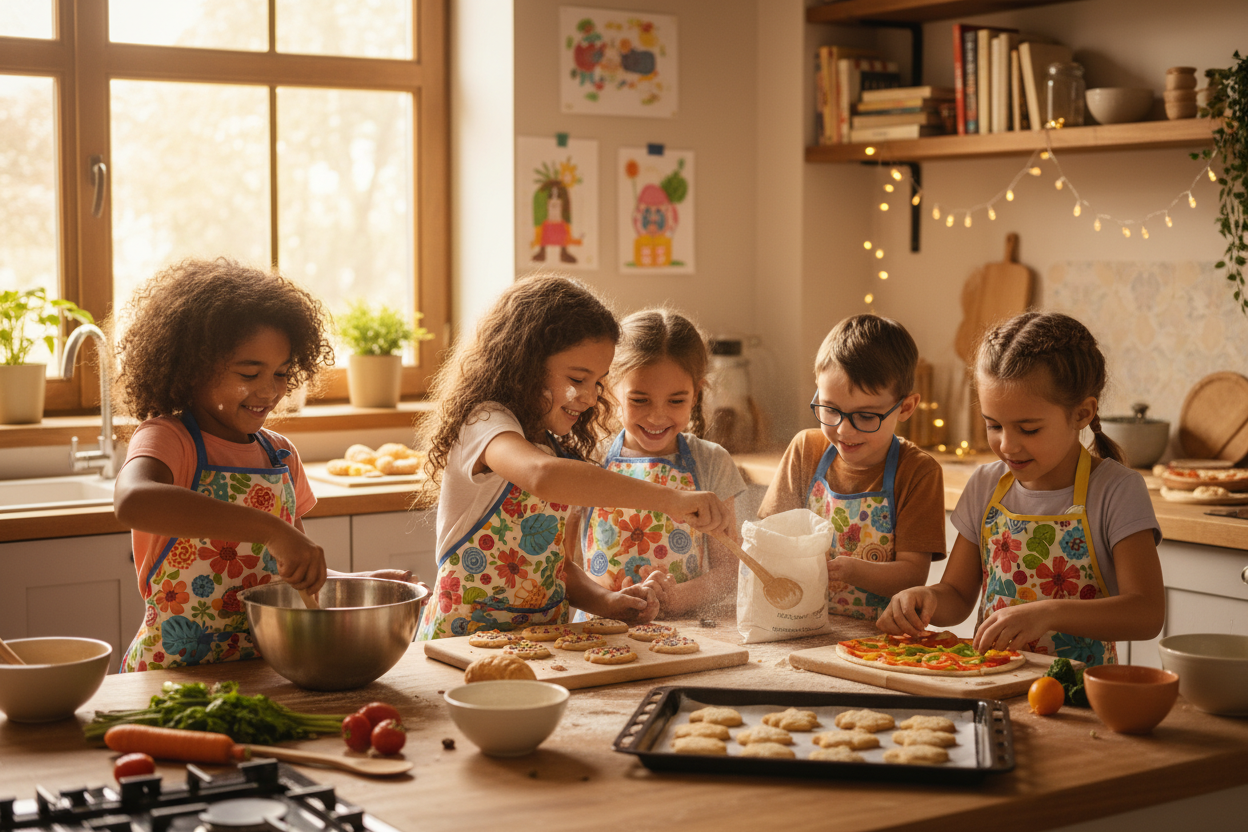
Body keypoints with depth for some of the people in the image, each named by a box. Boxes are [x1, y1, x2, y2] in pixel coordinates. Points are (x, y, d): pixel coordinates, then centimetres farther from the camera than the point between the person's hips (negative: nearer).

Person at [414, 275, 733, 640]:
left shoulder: (556, 448, 14)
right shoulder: (485, 423, -11)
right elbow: (542, 477, -34)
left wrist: (608, 601, 0)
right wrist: (668, 499, -37)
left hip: (539, 642, 7)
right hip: (465, 637, -7)